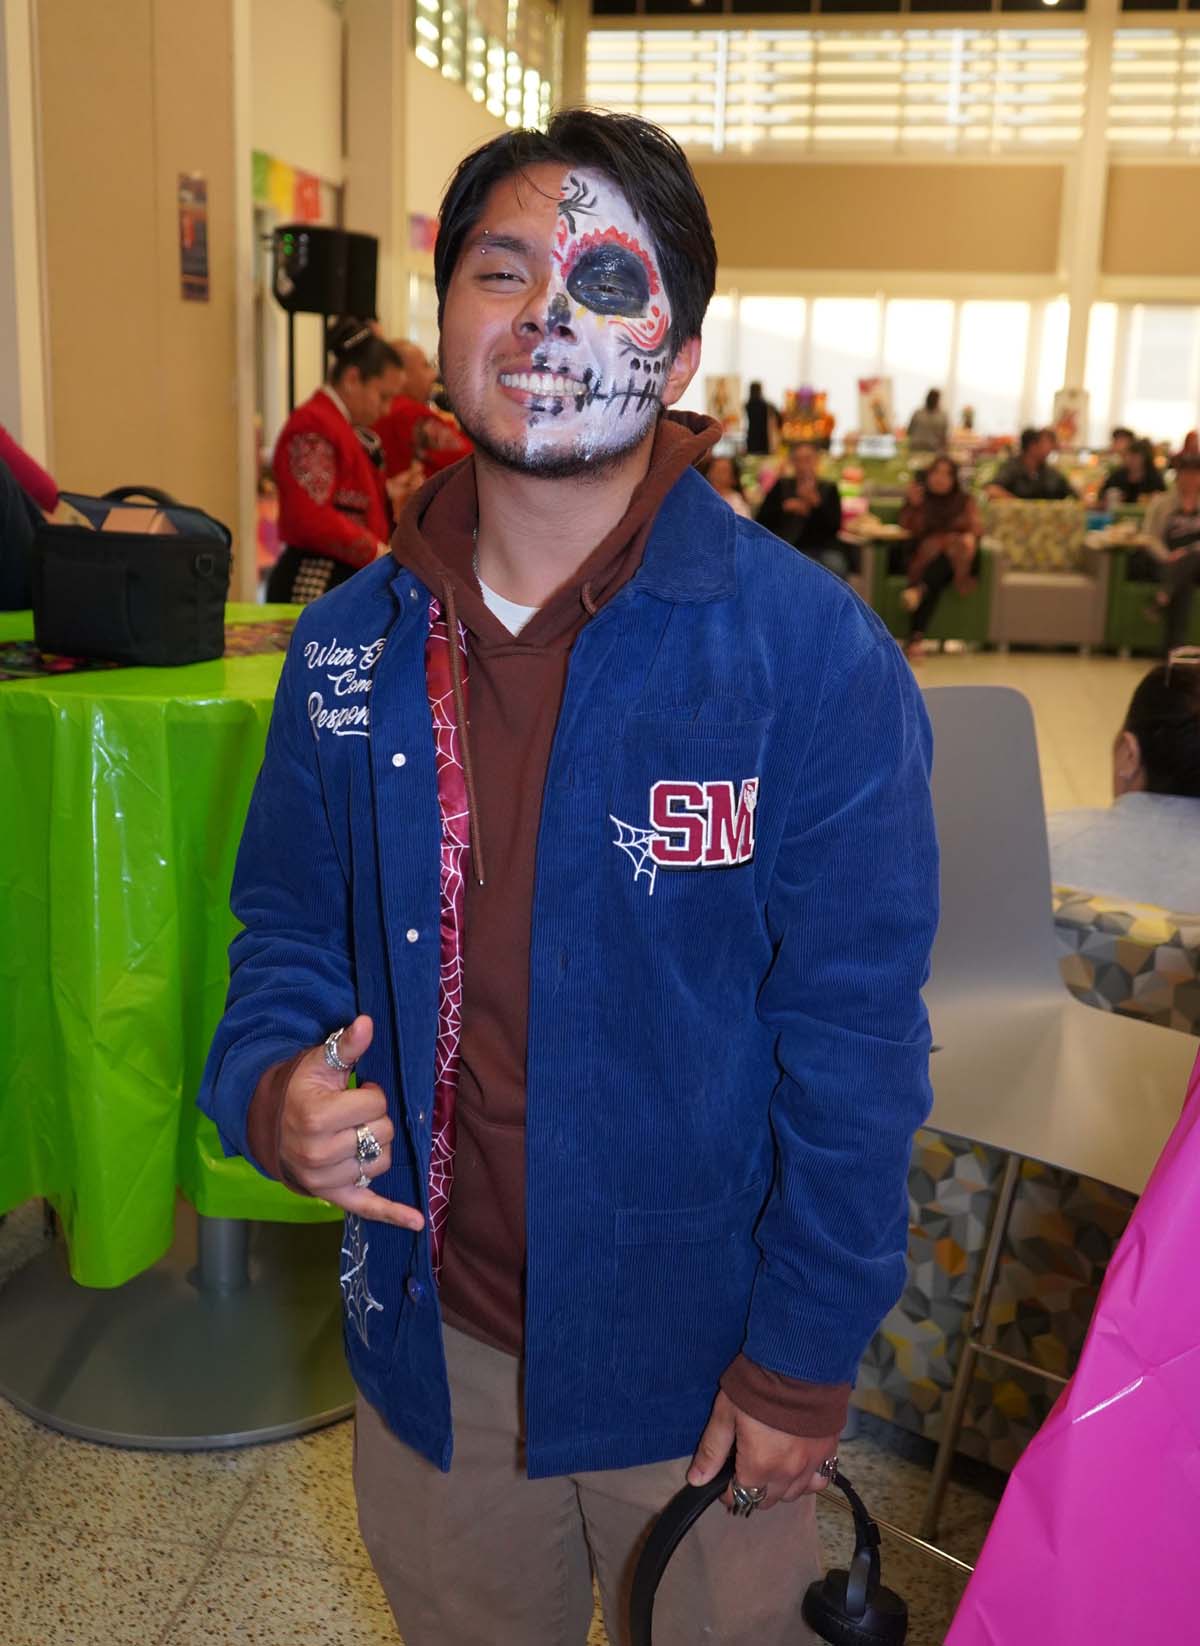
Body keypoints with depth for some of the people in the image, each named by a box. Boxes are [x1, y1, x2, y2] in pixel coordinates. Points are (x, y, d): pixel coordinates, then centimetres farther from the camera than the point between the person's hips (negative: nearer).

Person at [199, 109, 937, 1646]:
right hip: (430, 1340, 4)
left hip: (694, 1346, -3)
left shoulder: (814, 655, -19)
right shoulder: (348, 648, -4)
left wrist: (804, 1363, -12)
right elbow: (290, 924, 7)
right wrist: (271, 1084, -13)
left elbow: (852, 1041, -15)